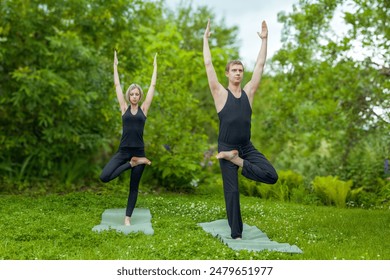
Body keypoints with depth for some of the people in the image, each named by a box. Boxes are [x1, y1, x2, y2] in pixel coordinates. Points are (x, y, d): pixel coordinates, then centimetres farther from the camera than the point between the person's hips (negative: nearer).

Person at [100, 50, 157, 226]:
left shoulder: (143, 109, 5)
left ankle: (128, 217, 19)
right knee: (104, 177, -17)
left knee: (134, 186, 6)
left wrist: (155, 66, 12)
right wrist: (115, 65, 14)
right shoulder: (124, 108, 5)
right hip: (123, 151, 0)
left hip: (139, 151, 0)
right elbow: (117, 85, 10)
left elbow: (152, 86, 8)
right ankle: (132, 163, 3)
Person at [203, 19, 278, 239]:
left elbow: (260, 64, 9)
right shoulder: (221, 94, -2)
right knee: (232, 191, 0)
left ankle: (238, 162, 3)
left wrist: (264, 39, 10)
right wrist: (206, 38, 2)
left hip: (247, 147, 4)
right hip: (227, 147, -4)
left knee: (272, 176, -14)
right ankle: (236, 233, 13)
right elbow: (208, 64, -2)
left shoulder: (249, 92, 7)